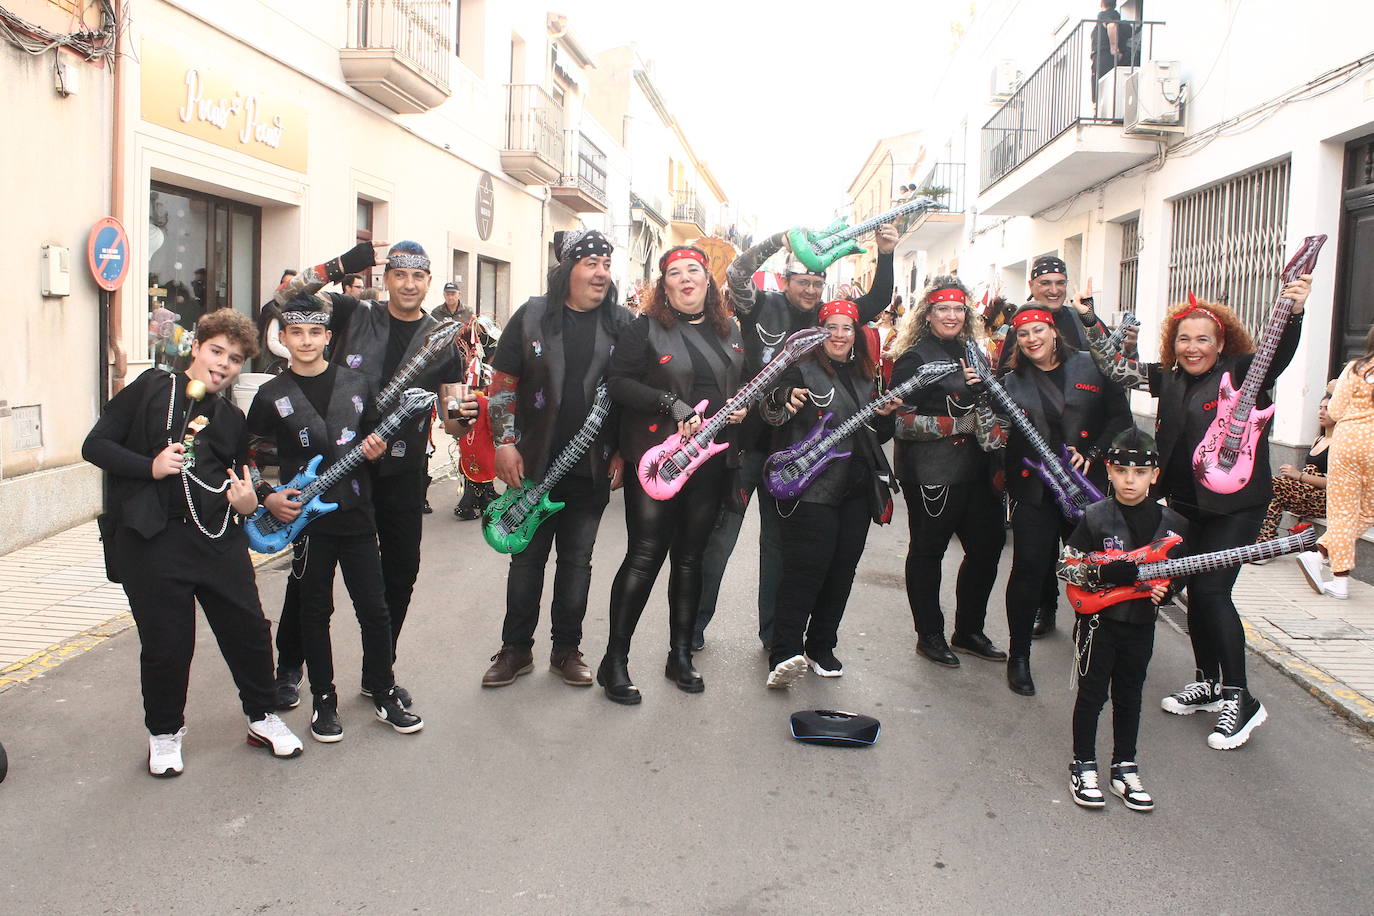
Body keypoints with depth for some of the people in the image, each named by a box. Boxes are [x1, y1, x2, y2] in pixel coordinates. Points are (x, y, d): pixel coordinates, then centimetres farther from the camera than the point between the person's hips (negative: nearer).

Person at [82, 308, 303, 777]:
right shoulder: (152, 388, 2)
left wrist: (248, 502, 2)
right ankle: (164, 733, 25)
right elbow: (95, 445, -2)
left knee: (249, 630, 6)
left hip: (220, 540, 4)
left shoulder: (231, 418, 16)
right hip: (152, 539, -4)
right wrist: (150, 466, -16)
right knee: (166, 644, 2)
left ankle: (262, 717, 27)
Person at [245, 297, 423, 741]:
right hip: (304, 518, -1)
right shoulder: (271, 396, 1)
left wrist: (375, 451, -6)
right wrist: (268, 496, -7)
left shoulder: (357, 385, 6)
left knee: (374, 609, 5)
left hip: (356, 514, 1)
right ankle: (324, 700, 21)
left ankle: (382, 691, 21)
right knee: (316, 611, 8)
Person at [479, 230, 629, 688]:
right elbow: (502, 385, 1)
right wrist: (505, 443, -6)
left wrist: (622, 453, 1)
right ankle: (516, 649, 22)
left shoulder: (621, 324, 3)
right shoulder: (532, 316, -1)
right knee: (527, 559, 8)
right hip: (534, 465, -1)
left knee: (577, 560, 10)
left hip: (593, 470, 1)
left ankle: (567, 649, 23)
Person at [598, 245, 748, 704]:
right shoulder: (645, 328, -2)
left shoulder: (730, 331, 14)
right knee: (645, 555, -5)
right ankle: (614, 661, 6)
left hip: (710, 460, 5)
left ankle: (680, 656, 23)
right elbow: (620, 381, -11)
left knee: (690, 557, 11)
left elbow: (744, 383, 25)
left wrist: (742, 407, 3)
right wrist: (672, 404, -20)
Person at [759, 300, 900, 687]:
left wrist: (886, 416, 6)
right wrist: (783, 400, -32)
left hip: (857, 491, 7)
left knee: (842, 570, 7)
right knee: (806, 568, -15)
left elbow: (877, 437, 27)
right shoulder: (803, 369, 0)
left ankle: (821, 647, 19)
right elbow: (770, 415, -11)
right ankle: (784, 654, -14)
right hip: (813, 490, -6)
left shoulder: (865, 378, 19)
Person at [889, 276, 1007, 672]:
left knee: (987, 544, 10)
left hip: (975, 469, 7)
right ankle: (929, 635, 22)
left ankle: (969, 631, 27)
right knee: (928, 550, 6)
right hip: (931, 473, -7)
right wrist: (961, 424, -17)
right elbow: (902, 422, -14)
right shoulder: (914, 358, -8)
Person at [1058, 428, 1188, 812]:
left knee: (1129, 696, 14)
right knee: (1092, 694, 6)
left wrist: (1165, 589, -11)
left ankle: (1124, 767, 28)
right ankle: (1083, 766, 19)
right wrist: (1107, 572, -23)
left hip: (1141, 625, 3)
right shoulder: (1095, 518, -10)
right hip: (1098, 621, -3)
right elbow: (1067, 565, -9)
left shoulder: (1171, 523, -1)